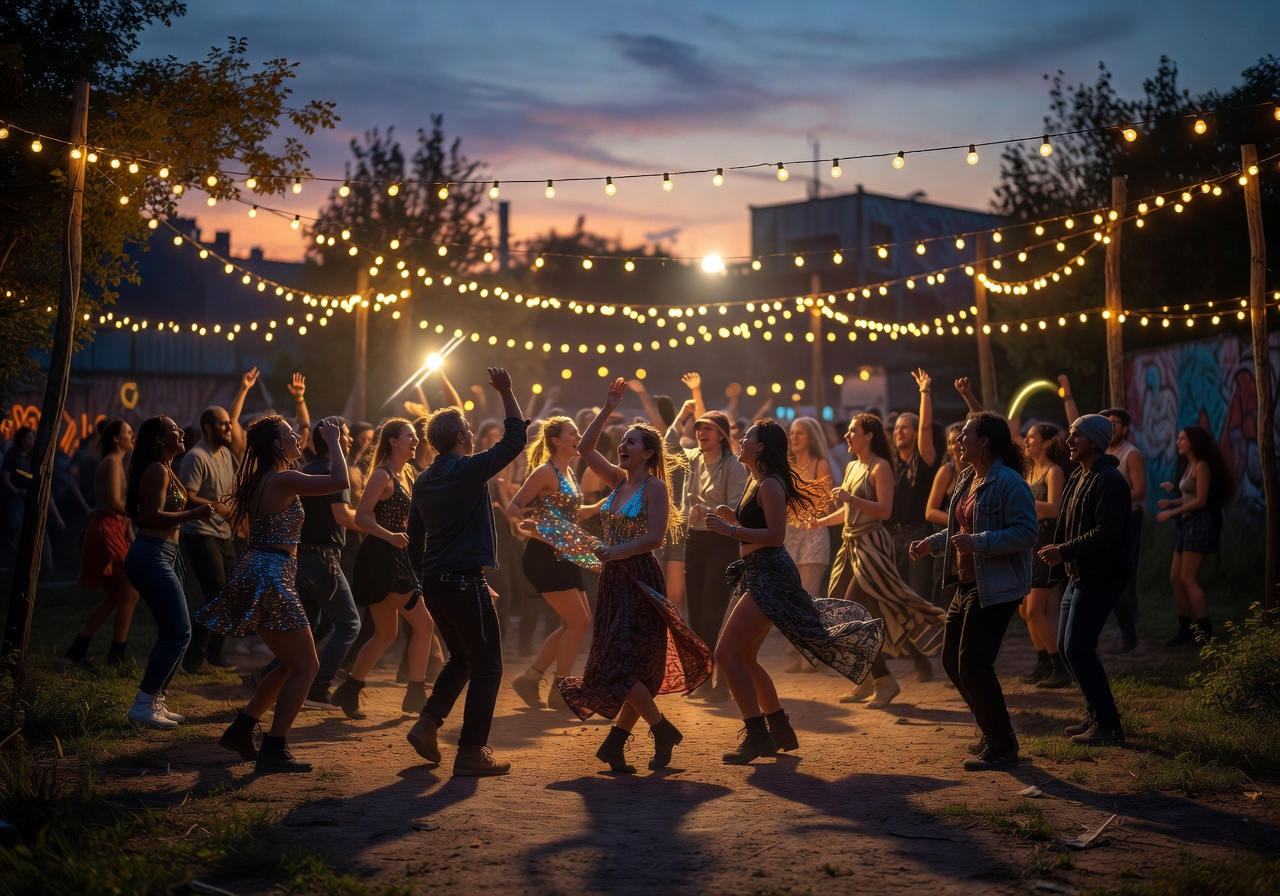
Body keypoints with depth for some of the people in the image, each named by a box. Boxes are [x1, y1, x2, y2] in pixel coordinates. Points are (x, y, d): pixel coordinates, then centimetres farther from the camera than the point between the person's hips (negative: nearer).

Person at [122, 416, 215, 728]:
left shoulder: (166, 470, 19)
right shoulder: (158, 470, -11)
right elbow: (153, 516, -20)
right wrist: (194, 514, -20)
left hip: (165, 556, 11)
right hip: (152, 556, -11)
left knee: (172, 634, 12)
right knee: (178, 633, -13)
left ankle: (155, 701, 16)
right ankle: (143, 705, -9)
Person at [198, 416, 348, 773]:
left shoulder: (260, 480, 13)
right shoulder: (283, 480, -14)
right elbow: (340, 481, -23)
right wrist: (333, 442, -9)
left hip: (257, 573, 10)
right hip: (272, 576, -10)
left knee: (290, 664, 19)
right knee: (306, 666, -4)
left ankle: (239, 731, 21)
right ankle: (274, 751, -6)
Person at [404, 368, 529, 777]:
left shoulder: (424, 480, 12)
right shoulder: (469, 470, -11)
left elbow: (414, 538, 18)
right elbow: (516, 437, -7)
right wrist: (506, 392, 0)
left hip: (434, 583, 8)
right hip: (466, 582, -8)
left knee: (461, 658, 23)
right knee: (487, 667, 1)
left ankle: (428, 725, 12)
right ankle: (472, 752, -1)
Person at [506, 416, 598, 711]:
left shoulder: (568, 473, 15)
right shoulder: (546, 472, -11)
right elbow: (513, 507, -12)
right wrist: (526, 522, -28)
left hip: (564, 556, 9)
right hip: (545, 556, -9)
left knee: (577, 623, 10)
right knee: (578, 621, -9)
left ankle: (530, 678, 17)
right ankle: (559, 691, 0)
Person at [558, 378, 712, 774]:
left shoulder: (654, 486, -10)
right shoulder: (618, 479, 11)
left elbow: (655, 536, -18)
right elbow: (585, 448, 11)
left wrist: (617, 551, -21)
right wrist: (607, 410, 8)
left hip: (640, 580, -7)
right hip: (613, 580, 7)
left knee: (622, 664, -12)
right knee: (634, 667, 10)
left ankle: (663, 730, 2)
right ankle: (616, 743, 12)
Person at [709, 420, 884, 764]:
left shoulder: (770, 484, -14)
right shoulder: (757, 482, 17)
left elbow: (776, 535, -23)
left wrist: (730, 529, -23)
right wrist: (733, 519, 8)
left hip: (770, 576, -11)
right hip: (758, 575, 11)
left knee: (727, 654, -13)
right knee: (744, 658, 15)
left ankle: (757, 735, -10)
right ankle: (781, 731, 25)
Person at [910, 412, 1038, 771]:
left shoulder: (1008, 482, -17)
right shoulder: (968, 478, 13)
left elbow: (1025, 533, -25)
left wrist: (978, 543, -30)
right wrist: (932, 543, 15)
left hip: (995, 590, -10)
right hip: (966, 586, 10)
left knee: (973, 666, -8)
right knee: (952, 661, 14)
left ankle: (1003, 748, 6)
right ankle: (993, 732, 28)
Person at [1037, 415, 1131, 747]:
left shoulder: (1108, 480, -17)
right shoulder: (1079, 477, 15)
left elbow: (1107, 534, -25)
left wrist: (1064, 551, -21)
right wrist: (1059, 550, 7)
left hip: (1101, 577, -10)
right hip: (1079, 575, 10)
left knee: (1078, 648, -12)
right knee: (1067, 646, 12)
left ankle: (1108, 725, -3)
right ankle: (1097, 716, 23)